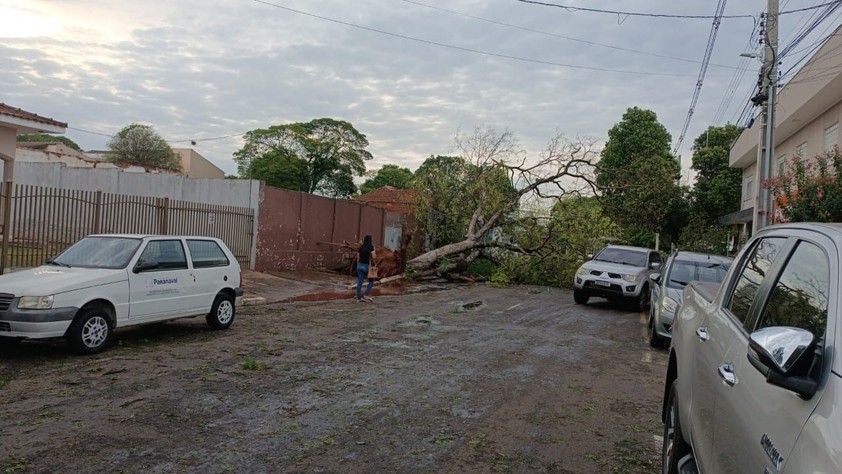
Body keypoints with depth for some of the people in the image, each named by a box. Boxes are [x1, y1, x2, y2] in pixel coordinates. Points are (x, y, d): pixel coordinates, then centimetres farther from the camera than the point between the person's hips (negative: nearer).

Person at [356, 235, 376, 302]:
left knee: (359, 282, 4)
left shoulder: (361, 248, 7)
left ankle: (359, 297, 6)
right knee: (371, 281, 11)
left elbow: (358, 258, 10)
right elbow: (373, 257, -14)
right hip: (367, 266, -5)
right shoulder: (371, 247, -8)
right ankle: (366, 295, 0)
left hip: (360, 265, 5)